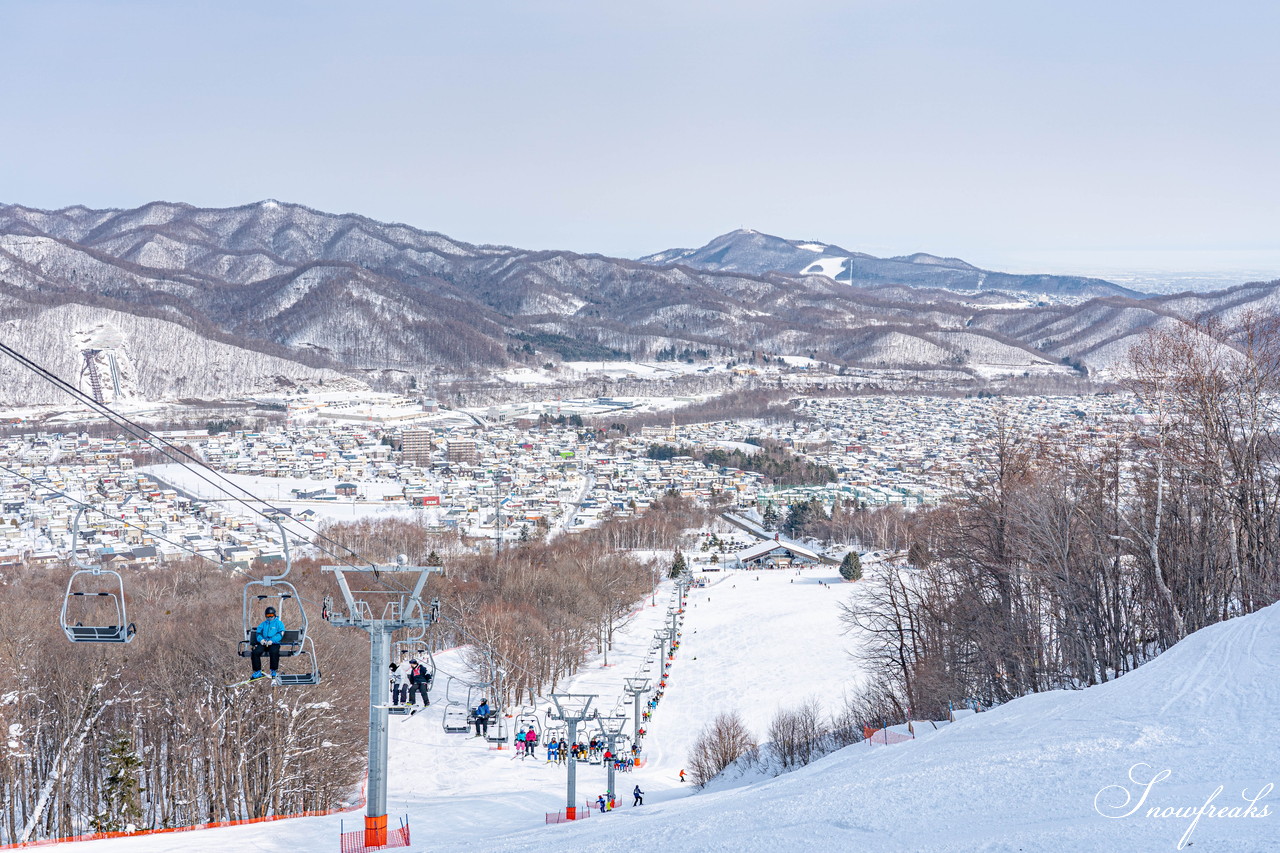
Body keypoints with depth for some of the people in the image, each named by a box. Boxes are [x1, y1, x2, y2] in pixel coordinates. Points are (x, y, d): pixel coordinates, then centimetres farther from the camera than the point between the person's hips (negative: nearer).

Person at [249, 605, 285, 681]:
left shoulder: (279, 623, 12)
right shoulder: (262, 624, 25)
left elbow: (280, 634, -2)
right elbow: (258, 633, 15)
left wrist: (272, 641, -18)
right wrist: (261, 639, -9)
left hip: (274, 643, -4)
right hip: (263, 643, 4)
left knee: (274, 652, -37)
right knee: (255, 652, -25)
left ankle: (274, 671, -22)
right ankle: (257, 672, -16)